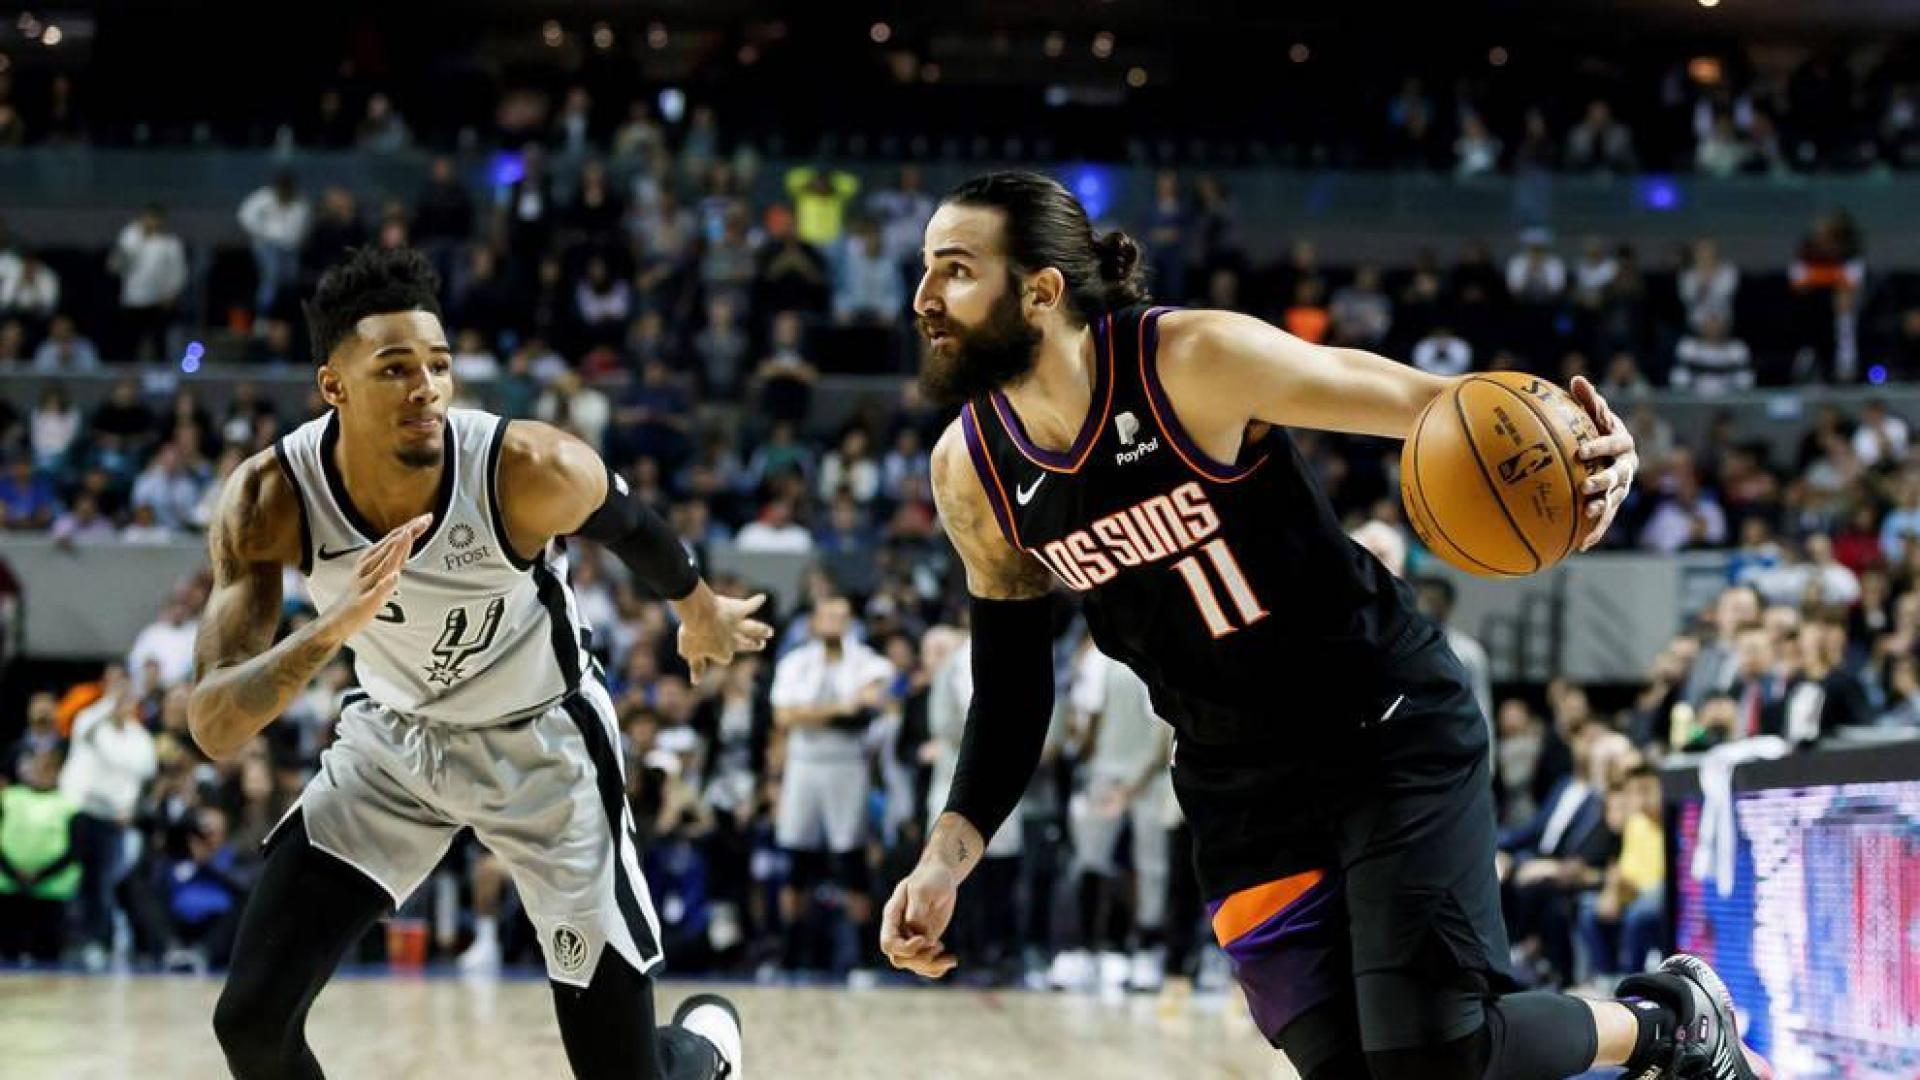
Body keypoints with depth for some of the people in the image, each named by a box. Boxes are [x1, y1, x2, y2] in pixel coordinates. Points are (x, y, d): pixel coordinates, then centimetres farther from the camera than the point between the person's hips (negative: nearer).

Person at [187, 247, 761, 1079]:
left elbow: (625, 522, -4)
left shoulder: (531, 473, -30)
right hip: (391, 738, 2)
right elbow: (213, 730, -30)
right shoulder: (272, 499, -26)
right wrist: (336, 626, -48)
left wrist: (699, 611, 16)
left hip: (541, 745, -2)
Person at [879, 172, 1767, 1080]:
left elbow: (1424, 402, -16)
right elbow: (1011, 685, 8)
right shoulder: (970, 473, -6)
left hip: (1391, 731, -5)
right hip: (1239, 791, 5)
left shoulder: (1196, 360, -21)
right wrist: (949, 853, -3)